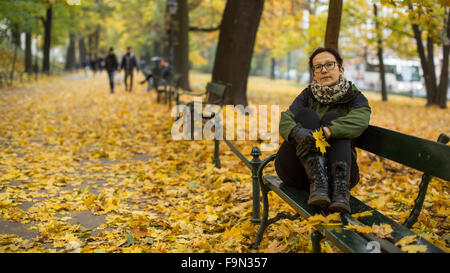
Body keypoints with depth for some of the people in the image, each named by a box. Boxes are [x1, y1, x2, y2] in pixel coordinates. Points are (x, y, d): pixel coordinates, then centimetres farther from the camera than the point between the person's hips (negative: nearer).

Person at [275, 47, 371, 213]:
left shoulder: (354, 97, 5)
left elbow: (360, 119, -21)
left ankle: (340, 189, -38)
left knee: (332, 117, -20)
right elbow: (285, 120, -12)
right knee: (305, 114, -17)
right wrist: (297, 132, -36)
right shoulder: (308, 95, 9)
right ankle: (318, 182, -37)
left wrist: (325, 132, -37)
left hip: (338, 169, -1)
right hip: (299, 173, 1)